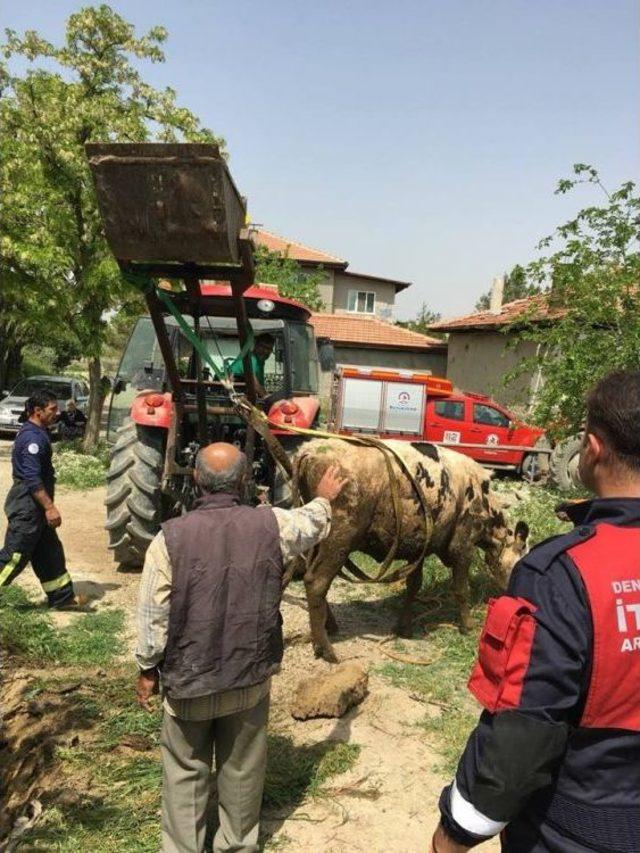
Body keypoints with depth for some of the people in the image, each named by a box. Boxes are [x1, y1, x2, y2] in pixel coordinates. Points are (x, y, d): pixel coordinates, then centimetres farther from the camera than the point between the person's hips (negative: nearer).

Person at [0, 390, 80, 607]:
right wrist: (49, 507, -23)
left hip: (34, 506, 11)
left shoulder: (36, 433, 14)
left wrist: (47, 505, 23)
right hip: (27, 506, -11)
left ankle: (63, 597, 21)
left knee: (49, 553, 14)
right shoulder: (33, 437, -19)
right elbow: (32, 478, -25)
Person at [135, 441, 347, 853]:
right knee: (242, 769, 19)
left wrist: (148, 668, 4)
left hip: (188, 679, -1)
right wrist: (324, 498, 34)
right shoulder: (270, 524, -11)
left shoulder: (171, 536, -16)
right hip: (251, 676, 2)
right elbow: (312, 524, 12)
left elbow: (153, 616, -11)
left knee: (186, 770, 17)